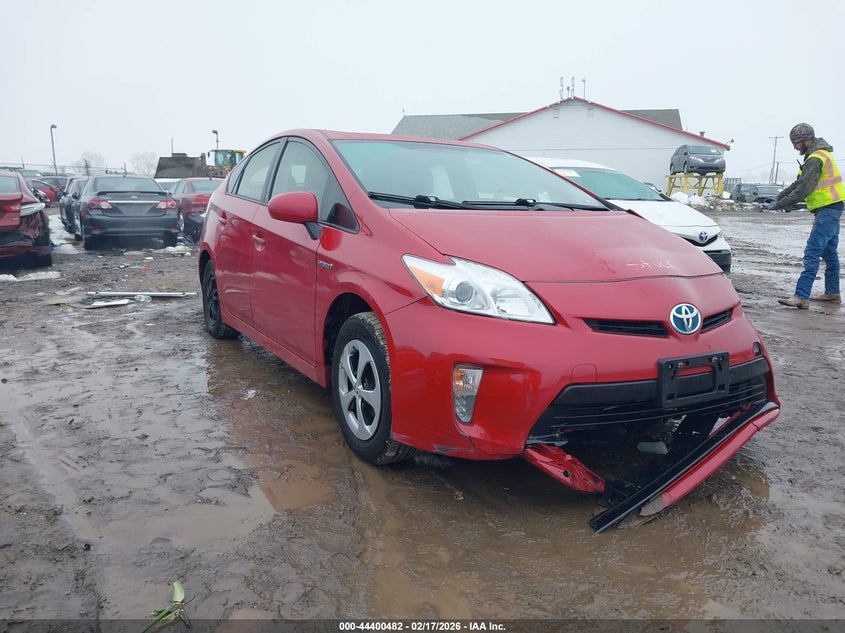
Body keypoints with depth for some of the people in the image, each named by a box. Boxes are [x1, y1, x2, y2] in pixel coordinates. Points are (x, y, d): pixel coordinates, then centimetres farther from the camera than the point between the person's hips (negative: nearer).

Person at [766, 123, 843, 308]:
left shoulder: (816, 159, -17)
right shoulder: (820, 154, 17)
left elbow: (803, 189, -22)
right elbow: (798, 183, 16)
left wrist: (778, 205, -17)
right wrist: (778, 199, 7)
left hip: (827, 210, -11)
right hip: (830, 209, 11)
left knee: (812, 253, -15)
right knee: (829, 252, 17)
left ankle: (801, 296, -19)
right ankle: (832, 293, 27)